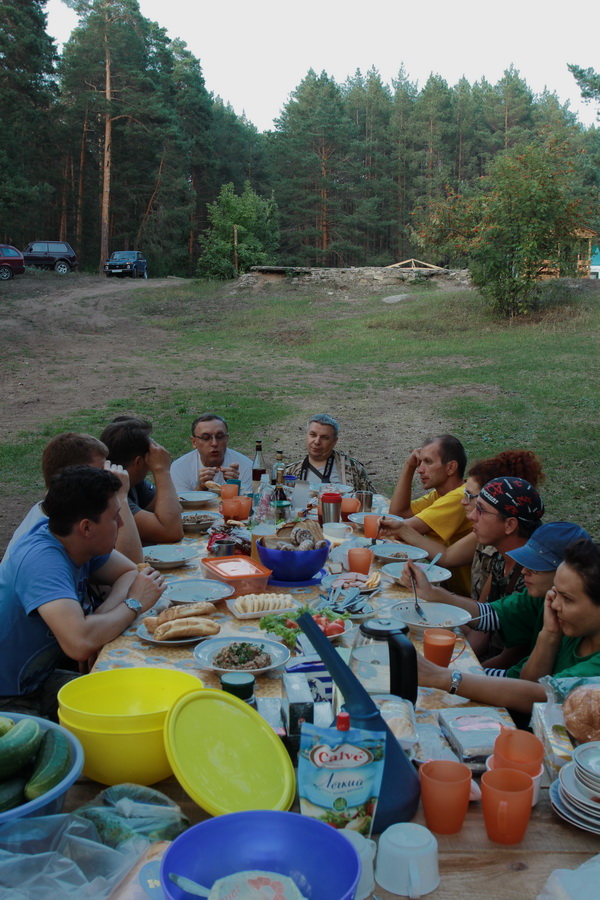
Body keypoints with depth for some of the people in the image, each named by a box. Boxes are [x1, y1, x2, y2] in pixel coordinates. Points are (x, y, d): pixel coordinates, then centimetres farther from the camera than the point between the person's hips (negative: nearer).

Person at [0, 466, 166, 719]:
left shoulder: (74, 540, -4)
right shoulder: (42, 561, -29)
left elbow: (130, 572, 8)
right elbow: (80, 644, -40)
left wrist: (102, 614, -13)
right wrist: (134, 604, -22)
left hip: (40, 679, 8)